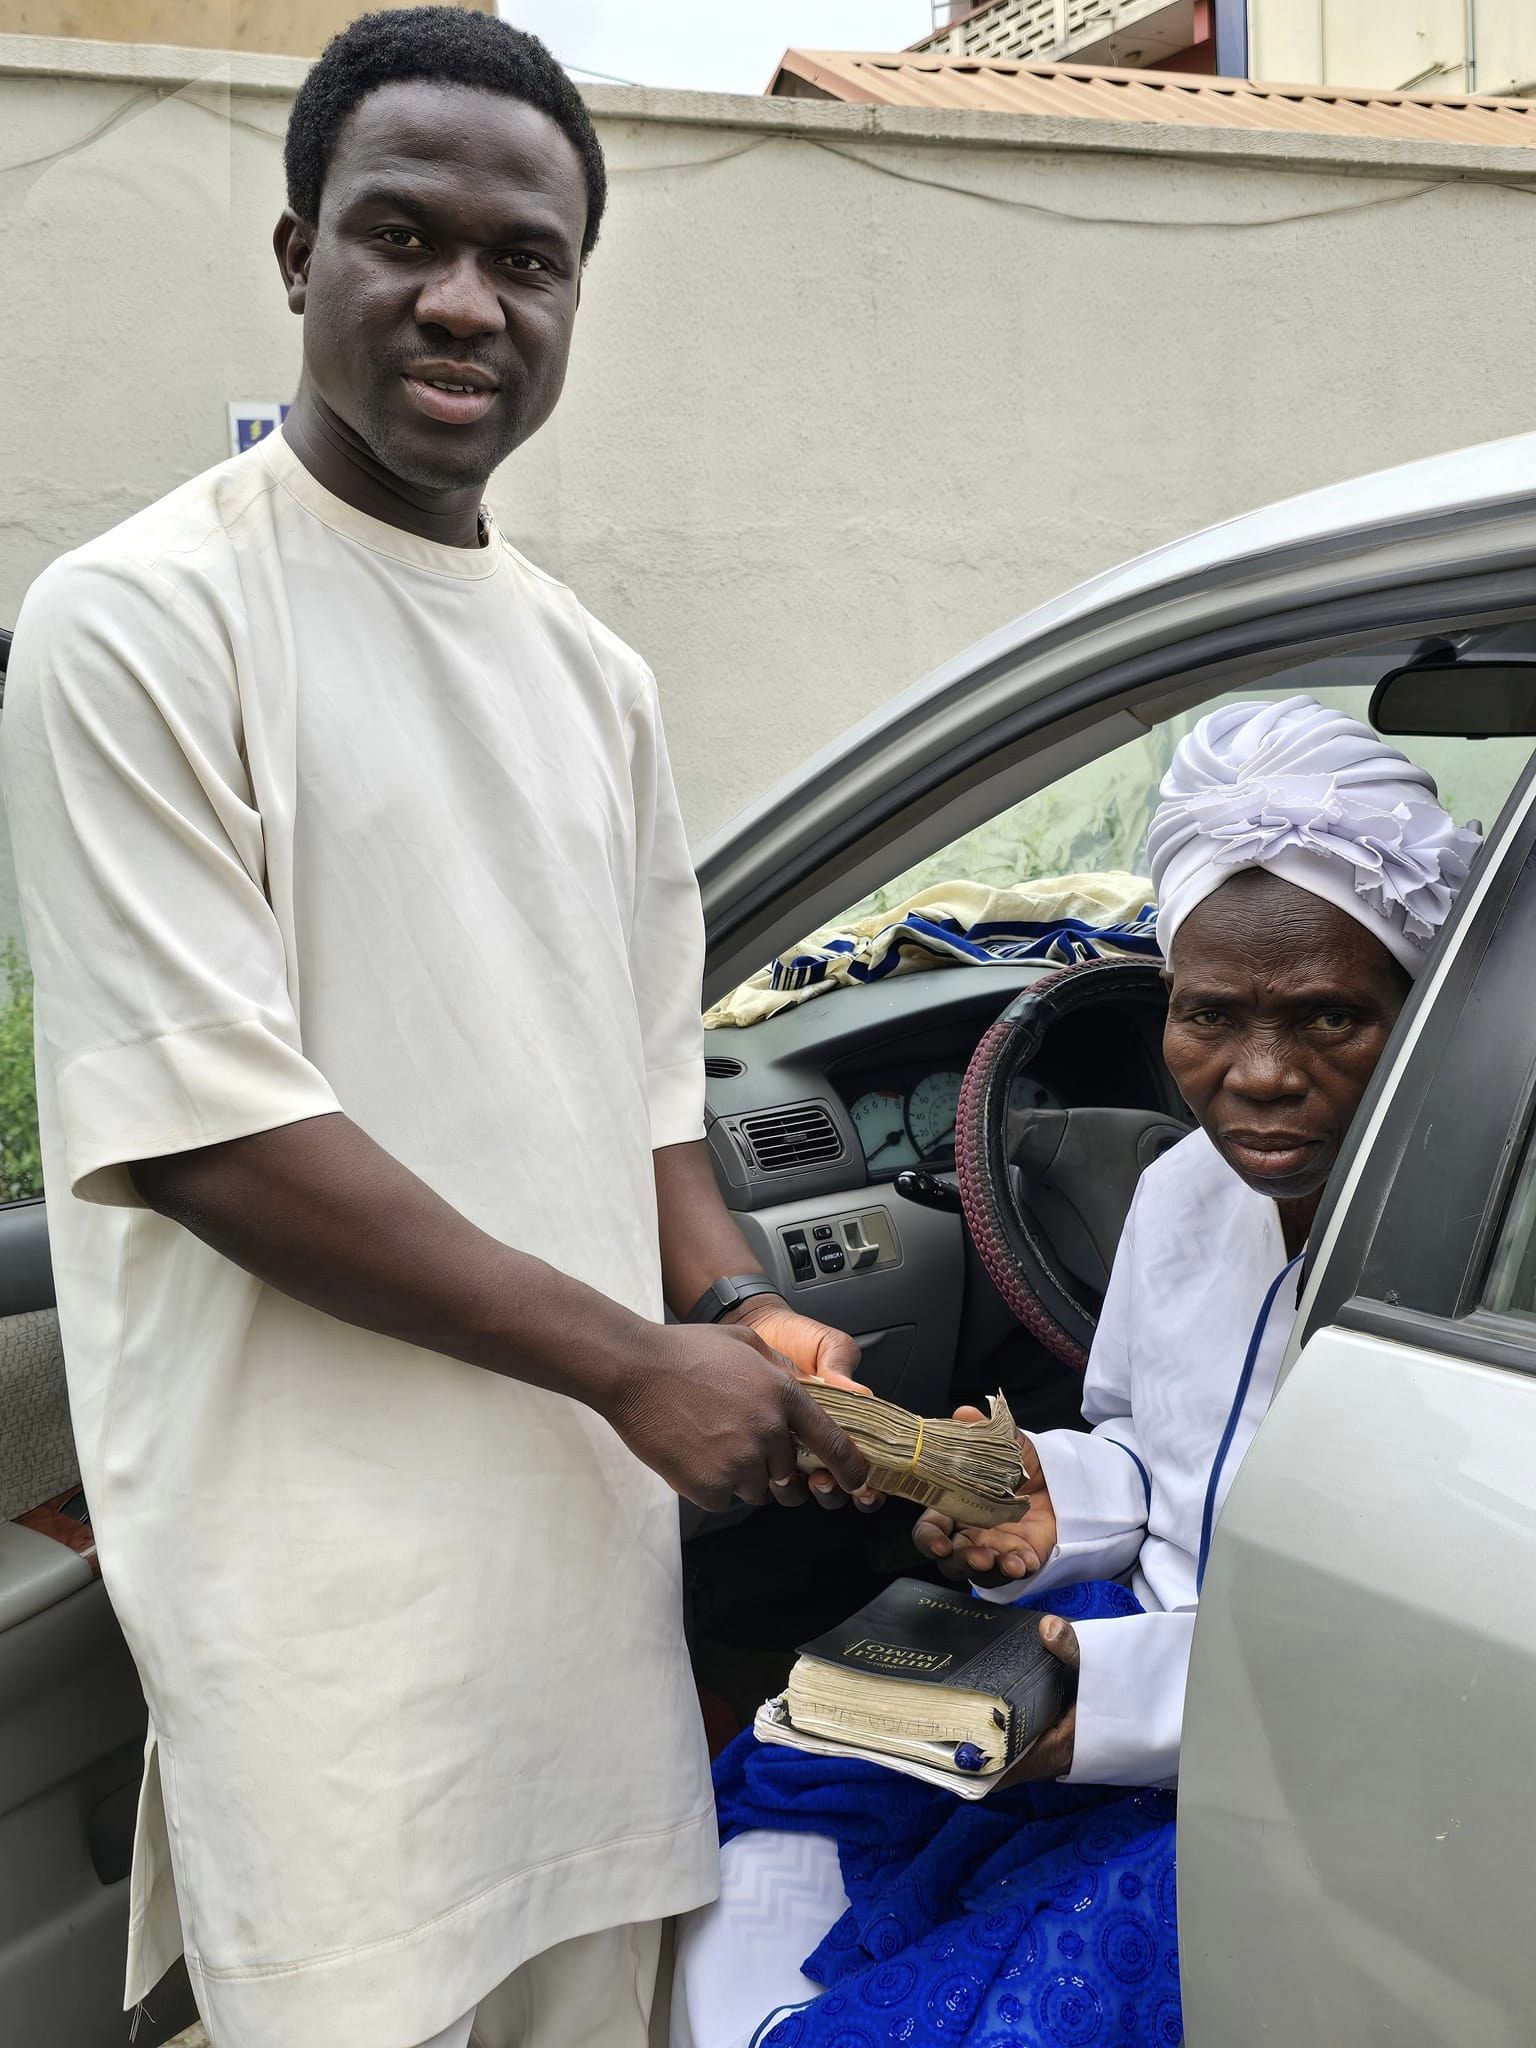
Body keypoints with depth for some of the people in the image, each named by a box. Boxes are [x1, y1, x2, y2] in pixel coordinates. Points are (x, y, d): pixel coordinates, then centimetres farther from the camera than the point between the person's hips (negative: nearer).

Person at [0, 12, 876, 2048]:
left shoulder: (590, 671, 11)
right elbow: (209, 1131, -17)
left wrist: (738, 1311, -1)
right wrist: (636, 1362, -15)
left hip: (598, 1528, 7)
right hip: (332, 1576, -6)